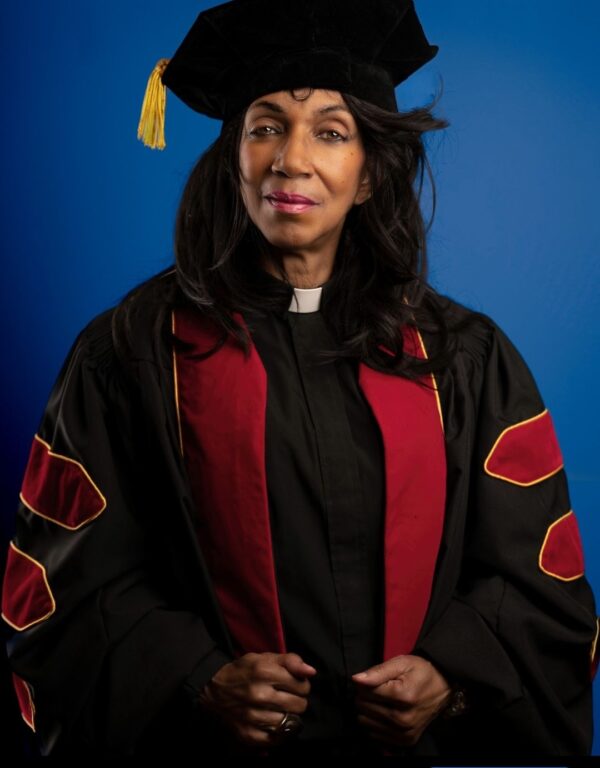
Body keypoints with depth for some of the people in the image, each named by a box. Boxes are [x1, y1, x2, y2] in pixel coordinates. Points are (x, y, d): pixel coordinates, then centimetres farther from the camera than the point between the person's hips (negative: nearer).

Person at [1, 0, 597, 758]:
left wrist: (451, 676, -15)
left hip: (419, 732, 2)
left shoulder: (462, 355, 0)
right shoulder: (137, 349, -6)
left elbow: (535, 573, 1)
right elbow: (77, 574, -5)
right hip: (213, 732, -1)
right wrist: (202, 680, -18)